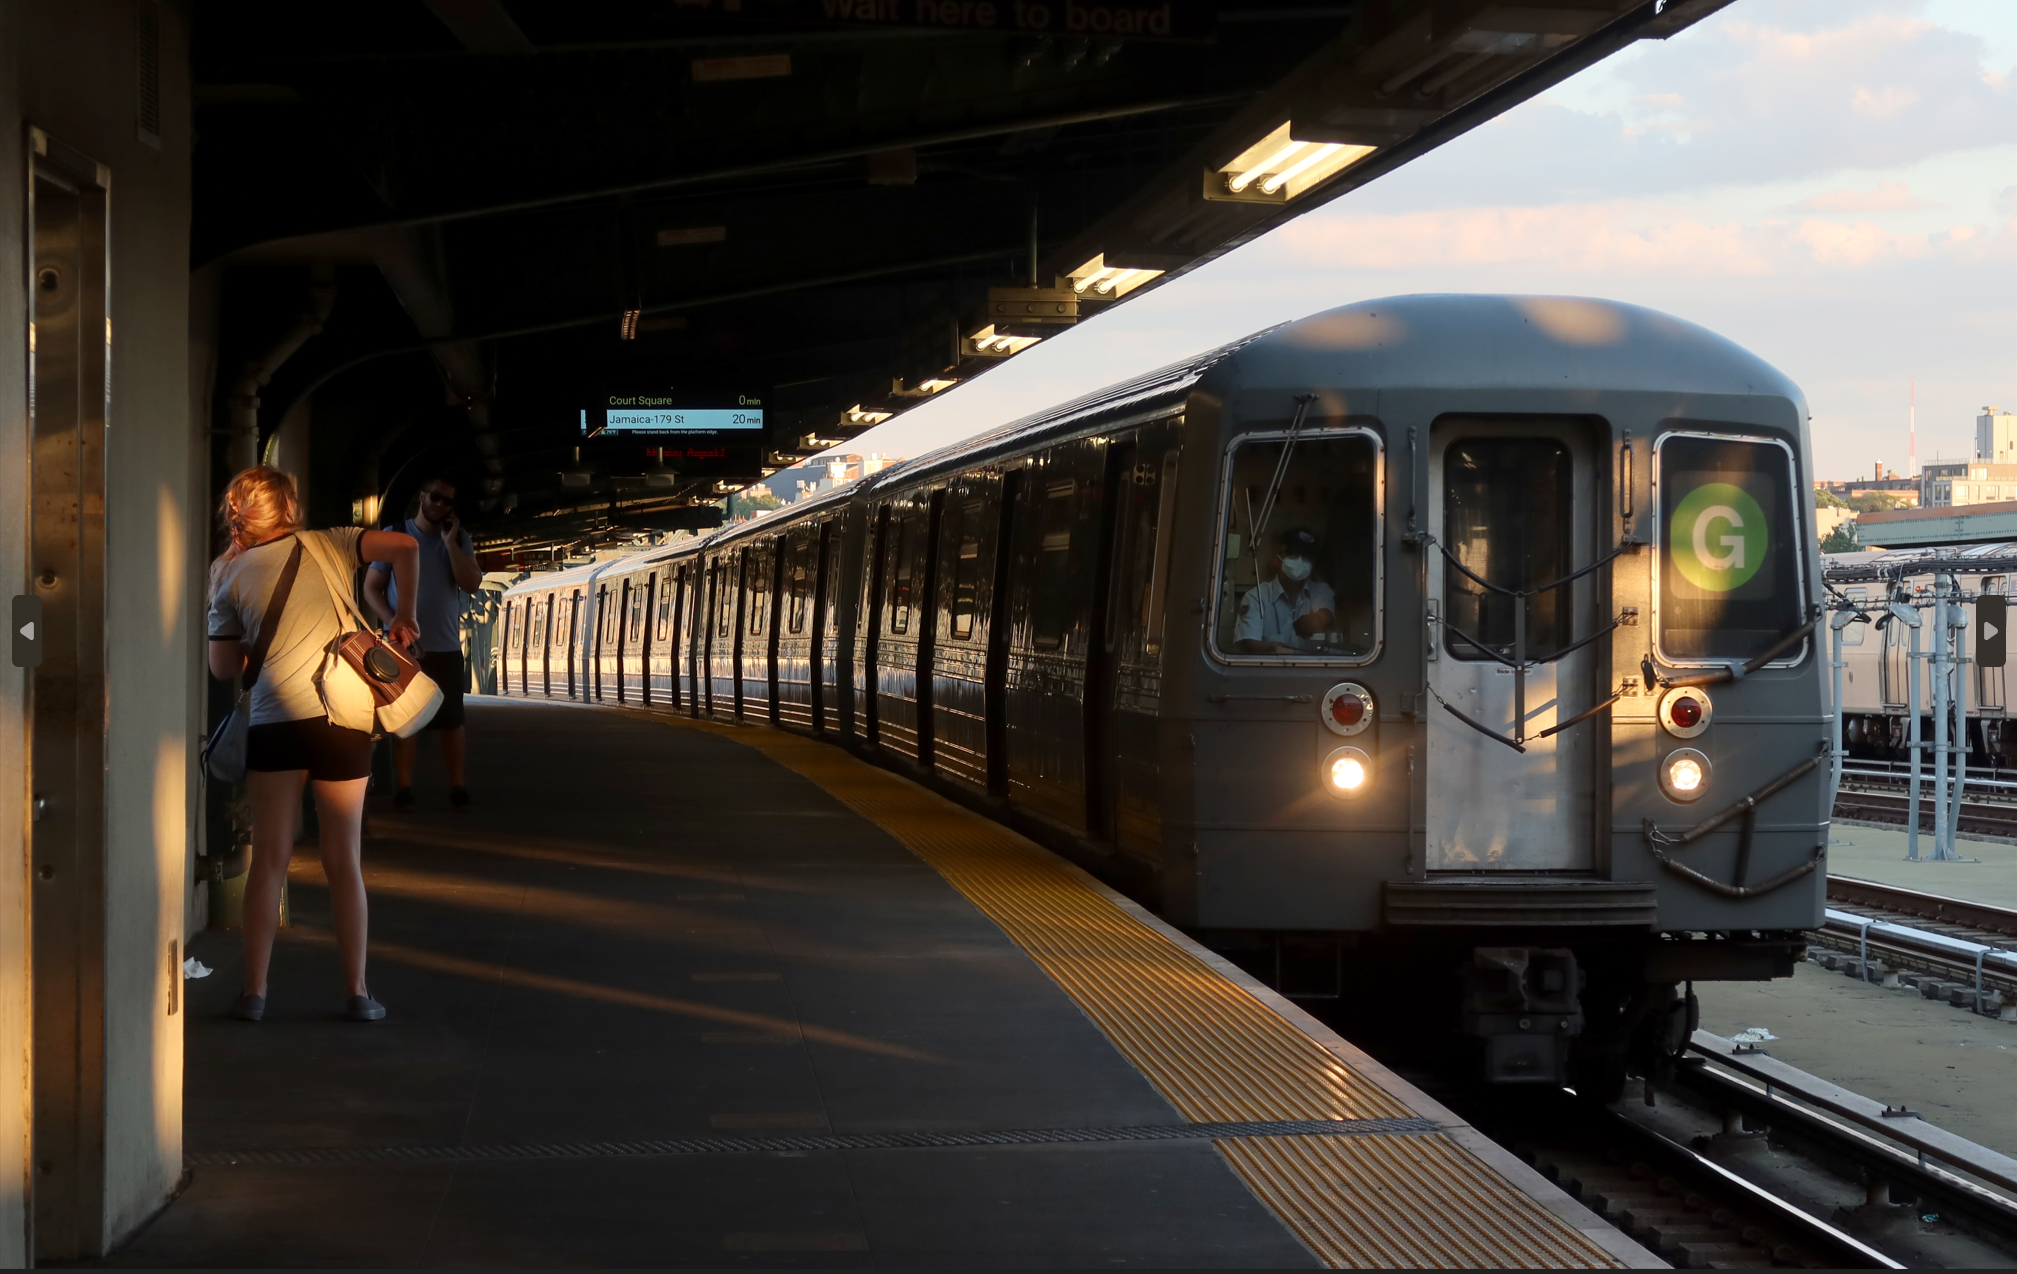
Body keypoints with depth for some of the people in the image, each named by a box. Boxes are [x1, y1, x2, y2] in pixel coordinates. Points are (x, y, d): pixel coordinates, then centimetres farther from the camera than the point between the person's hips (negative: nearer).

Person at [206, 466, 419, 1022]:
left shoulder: (232, 575, 7)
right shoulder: (326, 544, 7)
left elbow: (223, 668, 10)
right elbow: (404, 548, -5)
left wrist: (222, 593, 19)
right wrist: (405, 616, 7)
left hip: (274, 722, 0)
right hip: (342, 717, 0)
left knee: (269, 859, 6)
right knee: (344, 861, 7)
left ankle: (254, 991, 5)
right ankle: (357, 992, 10)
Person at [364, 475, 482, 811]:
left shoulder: (459, 538, 5)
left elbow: (472, 584, -7)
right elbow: (371, 586, 2)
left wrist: (450, 541, -12)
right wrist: (392, 622, -13)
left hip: (446, 647, 1)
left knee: (451, 720, 2)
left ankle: (457, 786, 9)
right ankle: (404, 788, 5)